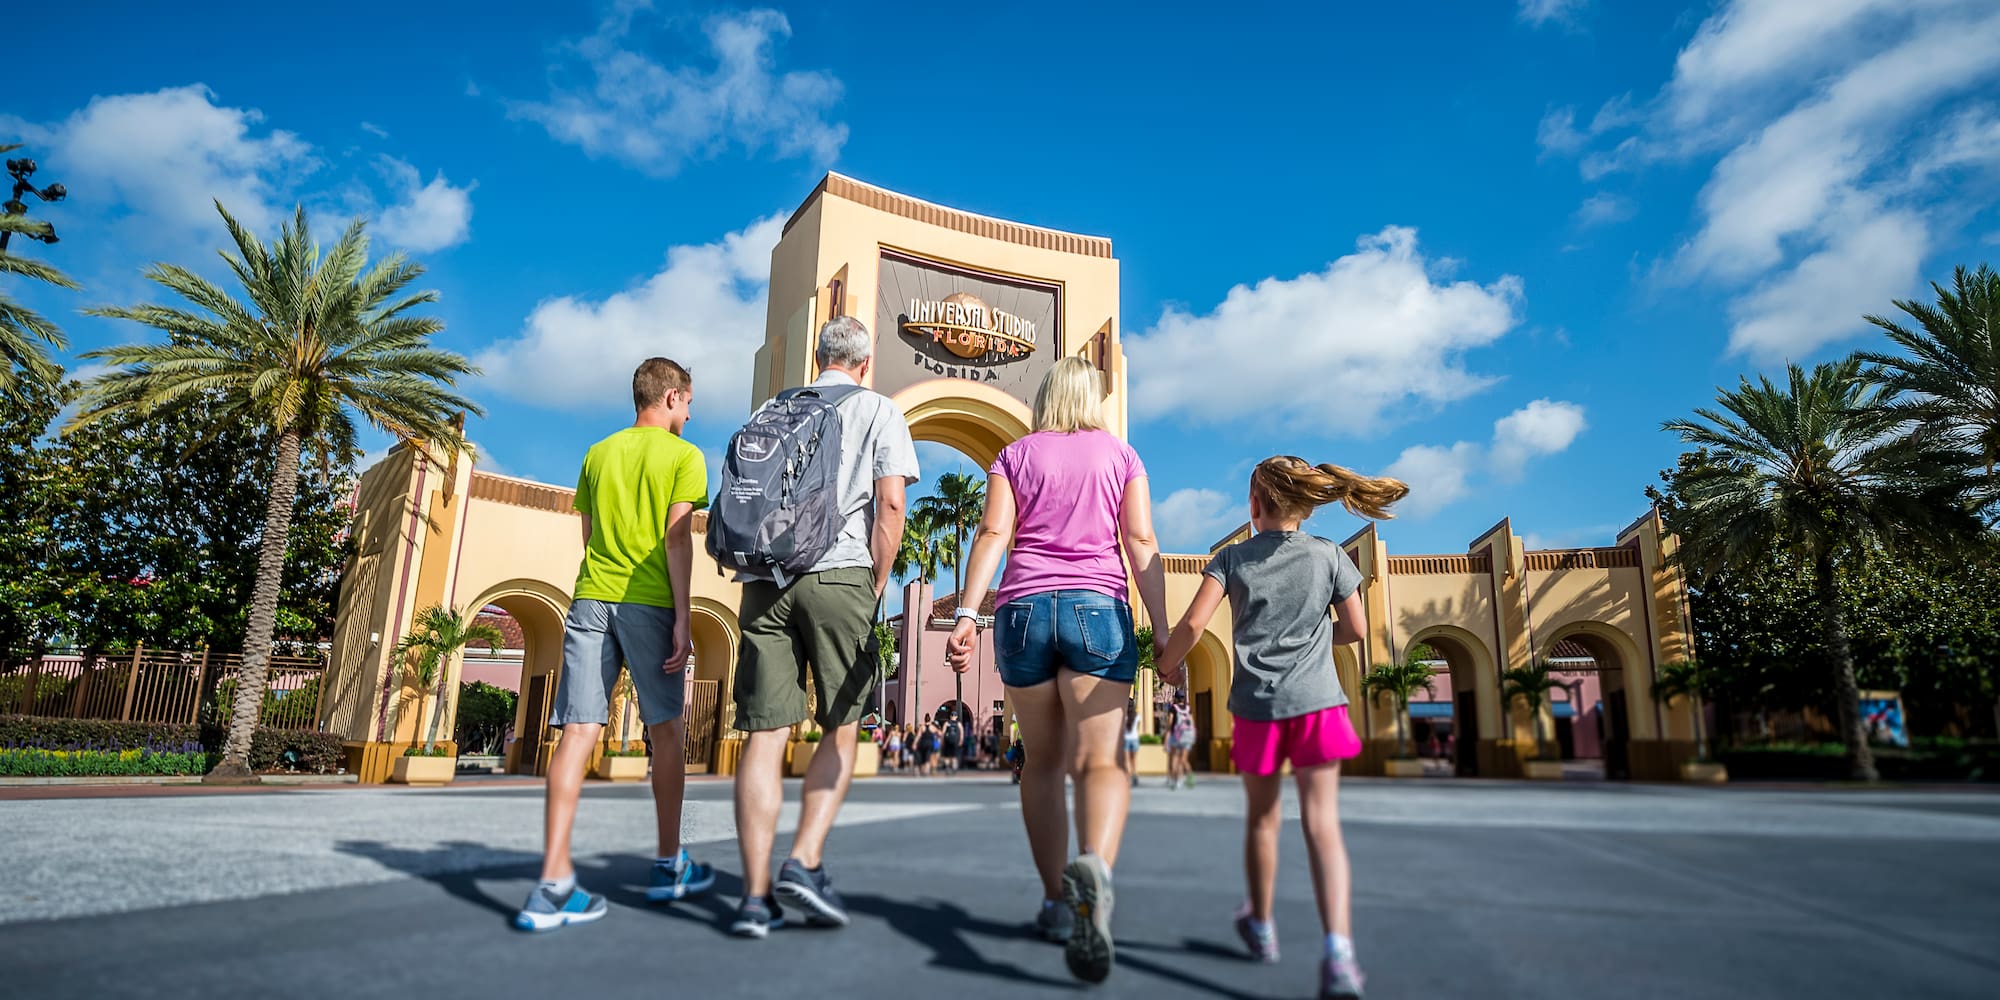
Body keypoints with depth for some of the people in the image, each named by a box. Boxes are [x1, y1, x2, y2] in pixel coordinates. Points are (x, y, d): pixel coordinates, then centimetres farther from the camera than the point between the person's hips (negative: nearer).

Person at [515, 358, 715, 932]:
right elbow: (677, 539, -7)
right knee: (665, 731, 8)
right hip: (649, 602, -4)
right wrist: (682, 621, -8)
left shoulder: (598, 454, 18)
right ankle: (669, 867, 18)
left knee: (579, 731, -1)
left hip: (591, 598, 4)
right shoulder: (683, 457, 1)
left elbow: (588, 538, 17)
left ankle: (553, 885, -6)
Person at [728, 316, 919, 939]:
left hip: (764, 577, 3)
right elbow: (890, 503, -3)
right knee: (841, 730, 8)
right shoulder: (878, 411, 9)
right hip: (838, 573, -3)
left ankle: (756, 895, 1)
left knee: (765, 734, 1)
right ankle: (804, 863, -5)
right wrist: (878, 586, 3)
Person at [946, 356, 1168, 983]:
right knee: (1099, 760, -10)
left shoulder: (1016, 455, 14)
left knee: (1043, 761, 14)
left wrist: (966, 614, -7)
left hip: (1023, 608, 2)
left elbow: (993, 533, 0)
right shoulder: (1120, 453, 12)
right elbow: (1141, 543, 3)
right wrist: (1162, 633, 2)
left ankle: (1056, 902, 19)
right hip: (1097, 607, -1)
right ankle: (1094, 865, -39)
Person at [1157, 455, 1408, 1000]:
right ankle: (1338, 950, -16)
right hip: (1316, 702, 0)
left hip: (1256, 705, 0)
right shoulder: (1329, 555, 3)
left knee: (1262, 818, 17)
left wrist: (1169, 665, 8)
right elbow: (1355, 628, 6)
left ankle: (1261, 925, 34)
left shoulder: (1232, 557, 0)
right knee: (1322, 823, -2)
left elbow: (1193, 623, -9)